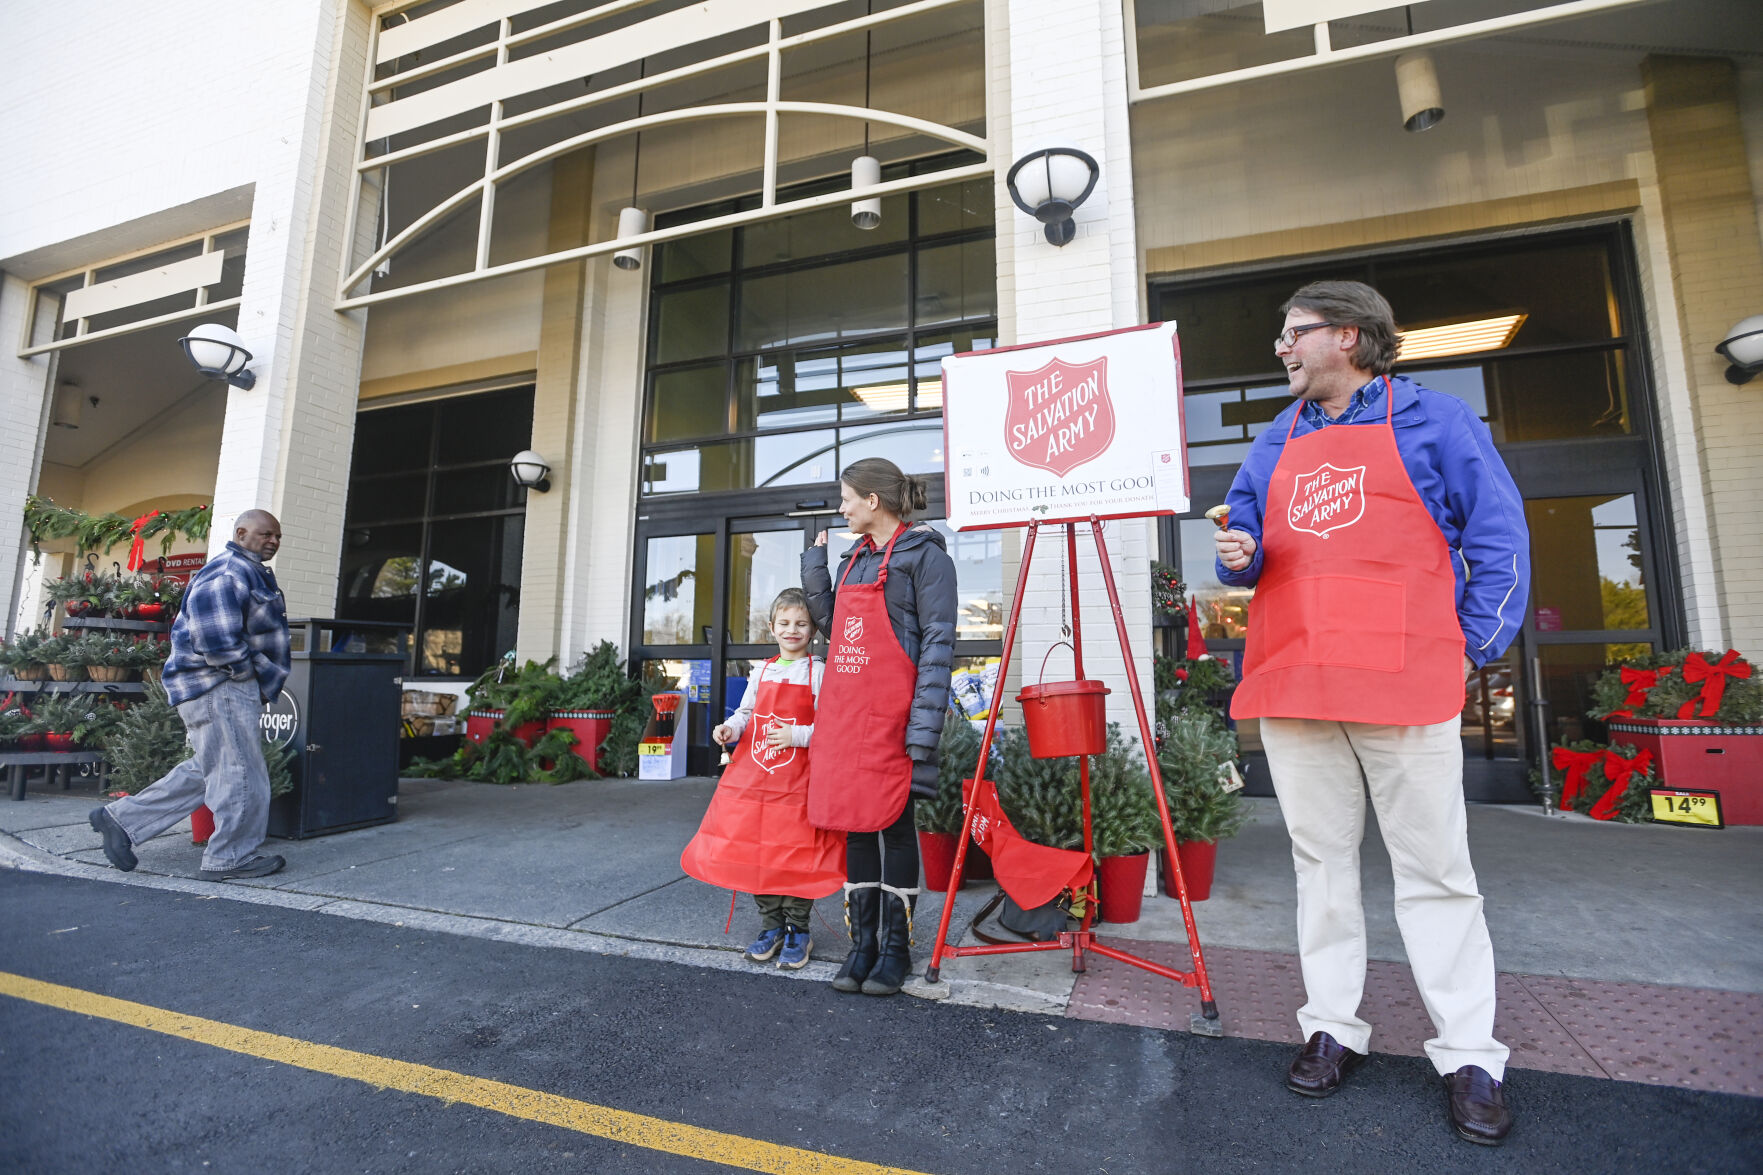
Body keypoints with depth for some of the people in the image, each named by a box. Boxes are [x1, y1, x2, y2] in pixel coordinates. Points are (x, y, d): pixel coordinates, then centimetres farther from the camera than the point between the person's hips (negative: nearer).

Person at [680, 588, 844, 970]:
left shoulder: (819, 673, -4)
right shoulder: (762, 672, 12)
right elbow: (745, 713, 17)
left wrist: (795, 736, -19)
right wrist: (730, 728, -3)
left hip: (797, 784, -5)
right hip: (754, 779, 5)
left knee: (796, 857, -1)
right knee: (757, 853, 8)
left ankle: (797, 932, 19)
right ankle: (771, 927, 26)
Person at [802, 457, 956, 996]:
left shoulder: (923, 554, -6)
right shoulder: (855, 557, 17)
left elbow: (938, 643, -12)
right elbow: (832, 624, 19)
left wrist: (925, 725, -18)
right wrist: (814, 564, 14)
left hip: (891, 713, -7)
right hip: (844, 710, 7)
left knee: (895, 828, 3)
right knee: (855, 825, 11)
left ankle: (895, 949, 19)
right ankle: (862, 945, 24)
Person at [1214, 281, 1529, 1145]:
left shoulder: (1433, 421, 6)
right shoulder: (1274, 446, 17)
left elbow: (1500, 540, 5)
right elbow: (1248, 545, 18)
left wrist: (1474, 647, -1)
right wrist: (1238, 558, -6)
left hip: (1405, 685, -3)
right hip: (1292, 686, 4)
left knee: (1434, 870, 4)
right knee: (1320, 861, 10)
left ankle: (1469, 1054, 19)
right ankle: (1332, 1026, 23)